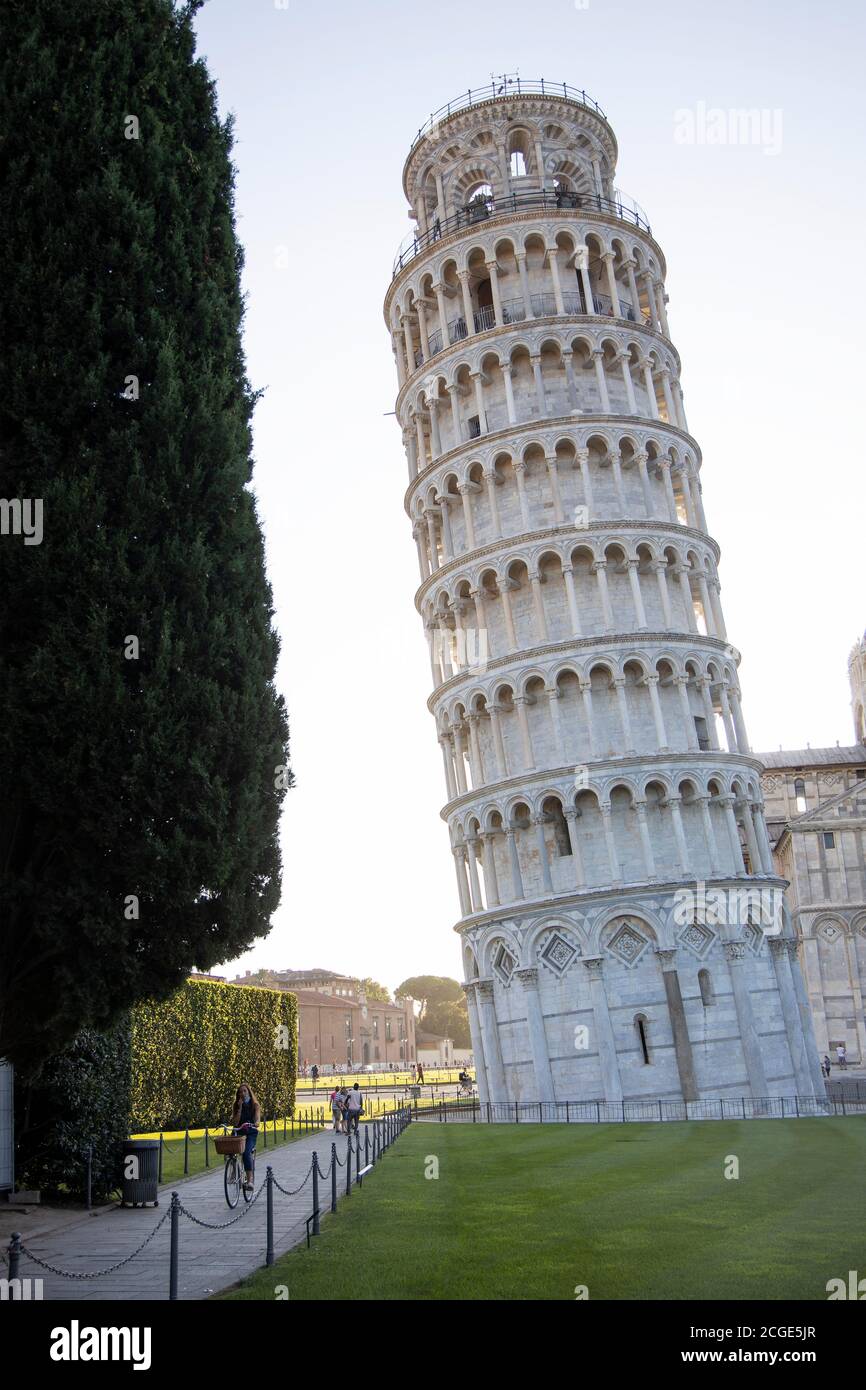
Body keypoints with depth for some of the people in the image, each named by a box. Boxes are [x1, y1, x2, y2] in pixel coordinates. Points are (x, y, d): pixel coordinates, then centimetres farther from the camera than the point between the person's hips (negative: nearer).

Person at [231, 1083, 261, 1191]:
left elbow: (257, 1117, -15)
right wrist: (240, 1108, -8)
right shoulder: (236, 1105, 8)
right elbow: (235, 1123, -2)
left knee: (246, 1153, -26)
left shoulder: (255, 1105, 2)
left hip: (251, 1133, -3)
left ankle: (249, 1180, -24)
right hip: (238, 1132, 3)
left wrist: (256, 1123, -38)